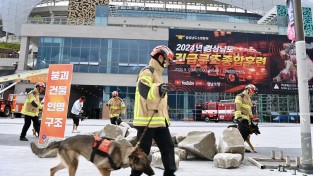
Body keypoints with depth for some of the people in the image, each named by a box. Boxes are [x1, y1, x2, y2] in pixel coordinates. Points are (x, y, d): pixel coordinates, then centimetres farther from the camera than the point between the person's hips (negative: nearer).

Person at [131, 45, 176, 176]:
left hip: (159, 120, 10)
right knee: (143, 149, -1)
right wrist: (160, 88, -45)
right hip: (147, 120, -9)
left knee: (168, 146, 10)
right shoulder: (147, 72, -9)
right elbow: (144, 91, -28)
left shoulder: (157, 73, 22)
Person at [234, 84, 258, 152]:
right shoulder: (240, 96, -7)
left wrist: (251, 117, 28)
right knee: (242, 132, -13)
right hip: (241, 118, -10)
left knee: (246, 133, 6)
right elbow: (237, 107, -17)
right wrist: (239, 116, -24)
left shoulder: (248, 98, 25)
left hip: (246, 118, 10)